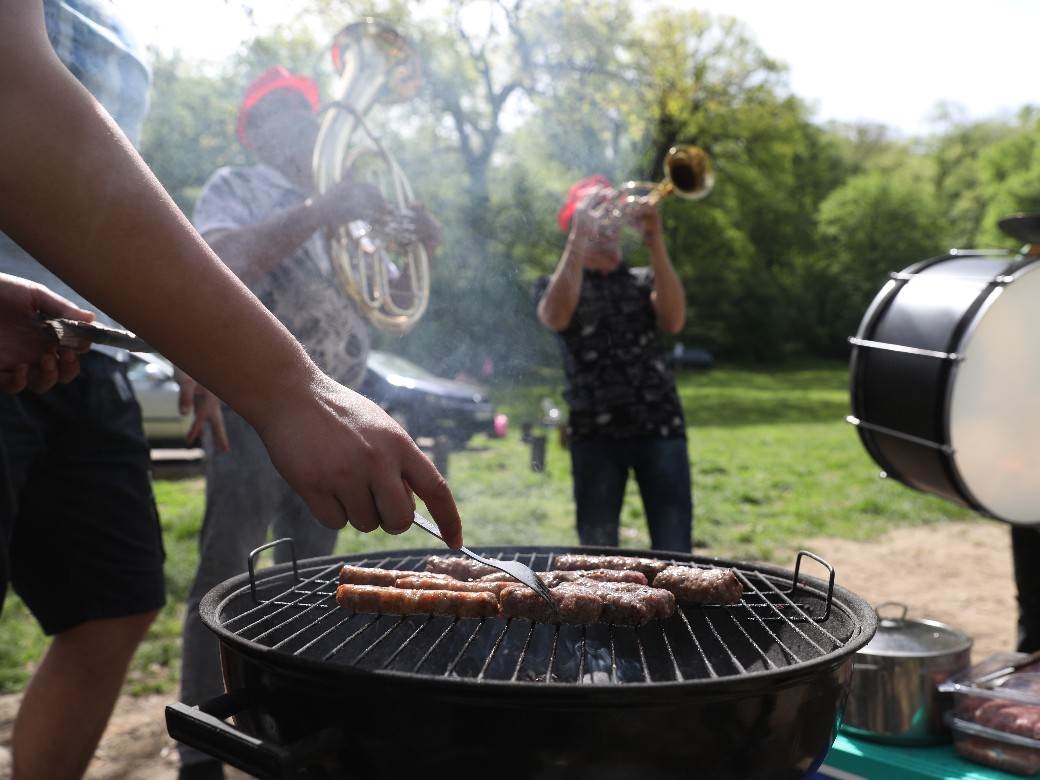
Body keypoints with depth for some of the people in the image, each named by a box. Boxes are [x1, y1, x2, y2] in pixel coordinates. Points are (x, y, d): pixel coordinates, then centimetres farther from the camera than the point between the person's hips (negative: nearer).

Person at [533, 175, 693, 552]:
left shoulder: (644, 281, 17)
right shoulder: (555, 284, 12)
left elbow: (673, 320, -5)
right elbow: (556, 318, -13)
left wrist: (655, 242, -13)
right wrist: (579, 238, -13)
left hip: (659, 426, 1)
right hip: (595, 433, -1)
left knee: (674, 550, -4)